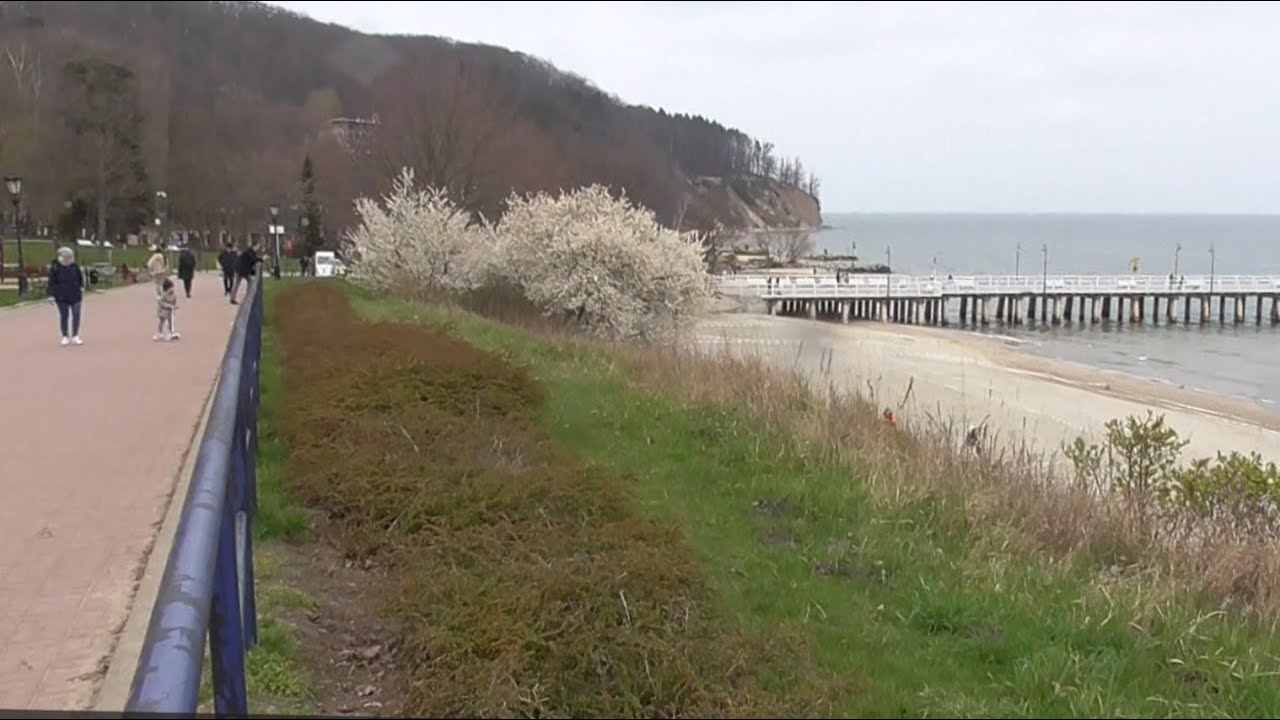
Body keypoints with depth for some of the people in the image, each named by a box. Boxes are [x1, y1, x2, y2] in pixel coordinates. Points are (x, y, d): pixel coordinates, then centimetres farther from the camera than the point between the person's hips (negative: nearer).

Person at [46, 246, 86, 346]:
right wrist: (51, 295, -9)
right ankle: (65, 337, 13)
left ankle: (75, 336, 10)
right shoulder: (55, 267, -8)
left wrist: (81, 288, 16)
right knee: (63, 316, 5)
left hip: (75, 295, 3)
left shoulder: (75, 266, 2)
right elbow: (51, 282, -6)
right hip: (61, 297, -3)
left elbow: (80, 278, 15)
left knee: (76, 315, 0)